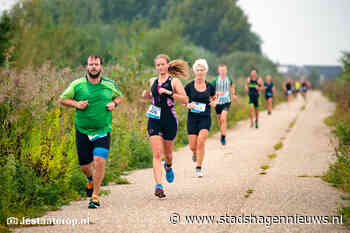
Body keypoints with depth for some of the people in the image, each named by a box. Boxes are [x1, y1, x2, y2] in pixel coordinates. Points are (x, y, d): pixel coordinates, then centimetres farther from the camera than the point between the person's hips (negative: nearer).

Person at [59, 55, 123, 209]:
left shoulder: (109, 85, 4)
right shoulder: (77, 84, -2)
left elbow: (119, 96, 22)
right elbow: (63, 99, 6)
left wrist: (113, 103, 0)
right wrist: (76, 104, -12)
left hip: (103, 131, 0)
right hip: (82, 131, 0)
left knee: (100, 161, -17)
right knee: (84, 165, 6)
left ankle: (95, 196, -4)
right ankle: (90, 179, 44)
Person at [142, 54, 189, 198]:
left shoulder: (174, 81, -2)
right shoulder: (152, 81, 11)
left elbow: (185, 100, -11)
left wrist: (169, 92, -20)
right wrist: (147, 95, 8)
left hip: (170, 119, -2)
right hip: (154, 120, 2)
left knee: (168, 153, 14)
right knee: (157, 155, -11)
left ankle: (168, 167, 50)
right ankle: (158, 186, -17)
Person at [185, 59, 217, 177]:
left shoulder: (210, 86, 3)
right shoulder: (189, 86, -1)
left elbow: (214, 98, 20)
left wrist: (214, 103, -3)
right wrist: (188, 105, -13)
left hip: (205, 118, 0)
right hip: (192, 118, 0)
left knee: (201, 141, -20)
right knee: (193, 146, 1)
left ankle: (199, 168, -10)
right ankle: (195, 153, 39)